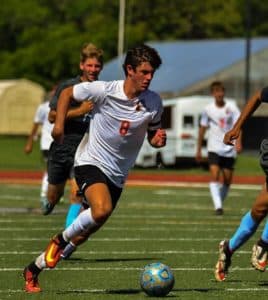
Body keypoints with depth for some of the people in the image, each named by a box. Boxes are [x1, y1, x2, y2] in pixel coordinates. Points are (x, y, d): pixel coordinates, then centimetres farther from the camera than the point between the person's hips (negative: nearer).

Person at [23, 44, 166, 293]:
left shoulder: (154, 103, -3)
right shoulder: (105, 91, -13)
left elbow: (152, 136, 11)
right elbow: (67, 93, 2)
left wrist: (159, 140, -12)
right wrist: (59, 123, -8)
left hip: (117, 174, 5)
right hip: (91, 162, -5)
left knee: (94, 224, 5)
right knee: (102, 209, -33)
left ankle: (35, 268, 22)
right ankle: (60, 240, -5)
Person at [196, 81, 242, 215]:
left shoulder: (232, 107, -3)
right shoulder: (208, 109, 1)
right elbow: (202, 129, 10)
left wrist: (238, 142, -29)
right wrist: (198, 150, 12)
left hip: (229, 150, 1)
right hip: (214, 149, -1)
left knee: (227, 180, 6)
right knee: (214, 175, -17)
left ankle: (220, 203, 28)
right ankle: (218, 206, -22)